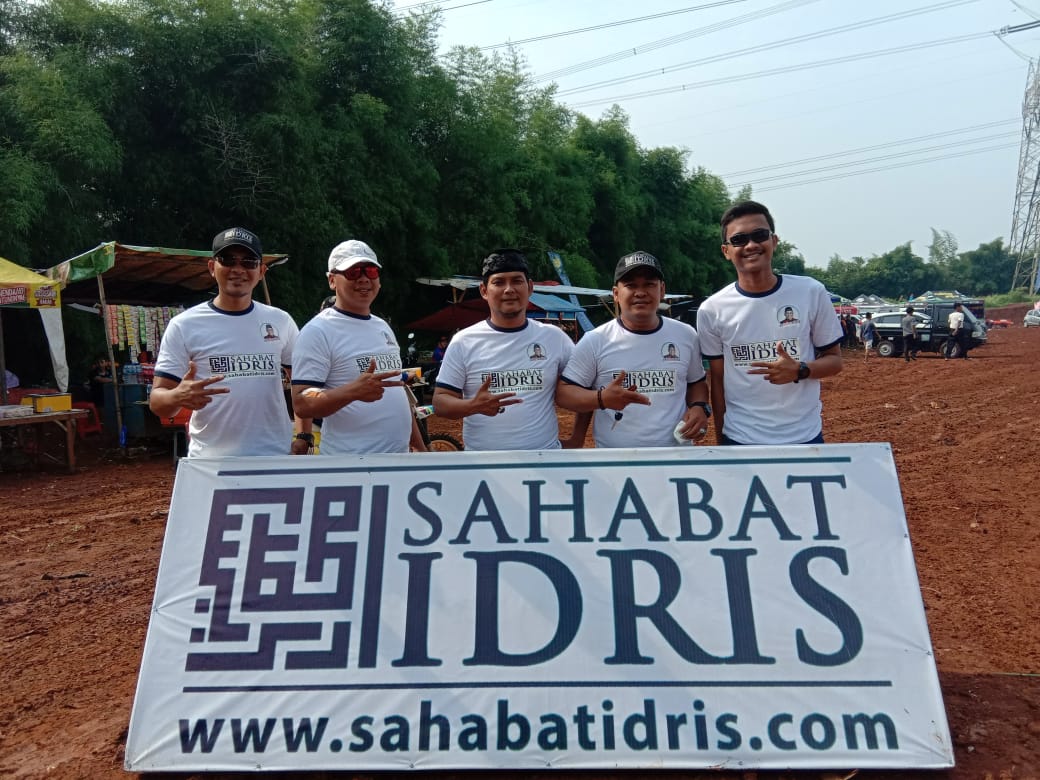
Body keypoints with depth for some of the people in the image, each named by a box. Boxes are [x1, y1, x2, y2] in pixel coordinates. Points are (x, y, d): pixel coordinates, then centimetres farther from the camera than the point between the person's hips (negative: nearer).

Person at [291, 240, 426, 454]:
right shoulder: (318, 331, -9)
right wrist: (353, 391, -32)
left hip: (399, 461, 8)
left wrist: (420, 446, 18)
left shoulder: (383, 327, 16)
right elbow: (302, 403, -16)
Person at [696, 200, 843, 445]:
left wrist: (799, 370, -16)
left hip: (805, 437, 1)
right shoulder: (711, 310, -4)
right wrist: (722, 441, 3)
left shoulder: (812, 293, -4)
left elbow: (834, 359, 4)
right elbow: (717, 380, 2)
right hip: (740, 441, 0)